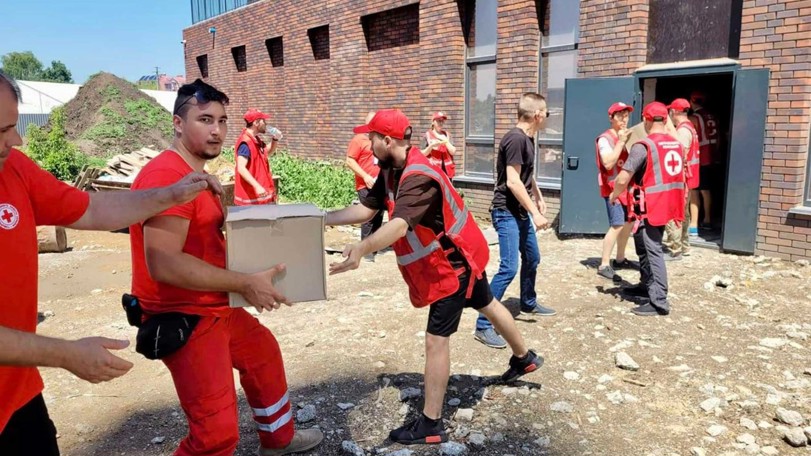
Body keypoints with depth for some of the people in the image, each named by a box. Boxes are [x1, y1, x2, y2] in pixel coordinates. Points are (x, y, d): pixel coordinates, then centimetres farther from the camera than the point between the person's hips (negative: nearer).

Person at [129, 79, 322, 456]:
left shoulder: (196, 175, 11)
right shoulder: (167, 175, -24)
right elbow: (163, 263, -32)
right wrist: (245, 283, -27)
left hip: (214, 308, 11)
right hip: (182, 318, -11)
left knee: (263, 350, 28)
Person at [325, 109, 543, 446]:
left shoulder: (418, 177, -33)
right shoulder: (391, 171, -2)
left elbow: (399, 226, -49)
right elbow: (367, 209, 0)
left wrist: (361, 249, -65)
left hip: (453, 263, -10)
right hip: (460, 256, 10)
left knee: (435, 340, -6)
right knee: (487, 305, 28)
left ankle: (430, 426, 6)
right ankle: (524, 358, 53)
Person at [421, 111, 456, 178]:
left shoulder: (447, 135, 11)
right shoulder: (428, 135, 2)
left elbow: (453, 151, 1)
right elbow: (422, 154, -1)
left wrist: (445, 141, -9)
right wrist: (431, 145, -15)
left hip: (446, 169, 4)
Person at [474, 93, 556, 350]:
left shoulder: (527, 139, 10)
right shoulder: (515, 139, -20)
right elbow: (513, 181, -25)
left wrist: (539, 198, 21)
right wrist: (535, 212, -22)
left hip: (521, 212, 10)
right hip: (507, 212, -10)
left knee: (532, 258, 22)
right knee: (509, 268, -15)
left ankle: (528, 304, 44)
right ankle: (483, 326, -9)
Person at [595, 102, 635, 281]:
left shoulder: (628, 136, 14)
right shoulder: (605, 138, -11)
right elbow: (608, 163, -24)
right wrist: (621, 141, -23)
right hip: (613, 187, -9)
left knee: (629, 222, 14)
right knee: (617, 225, -15)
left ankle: (620, 259, 29)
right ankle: (604, 266, -11)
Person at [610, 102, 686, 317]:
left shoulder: (643, 146, -16)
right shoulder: (676, 144, 9)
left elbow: (623, 179, -19)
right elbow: (679, 175, 19)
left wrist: (614, 195, 0)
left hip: (648, 208, -8)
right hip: (666, 205, 8)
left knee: (653, 252, -5)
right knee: (646, 246, 23)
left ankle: (659, 301, -3)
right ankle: (646, 286, 36)